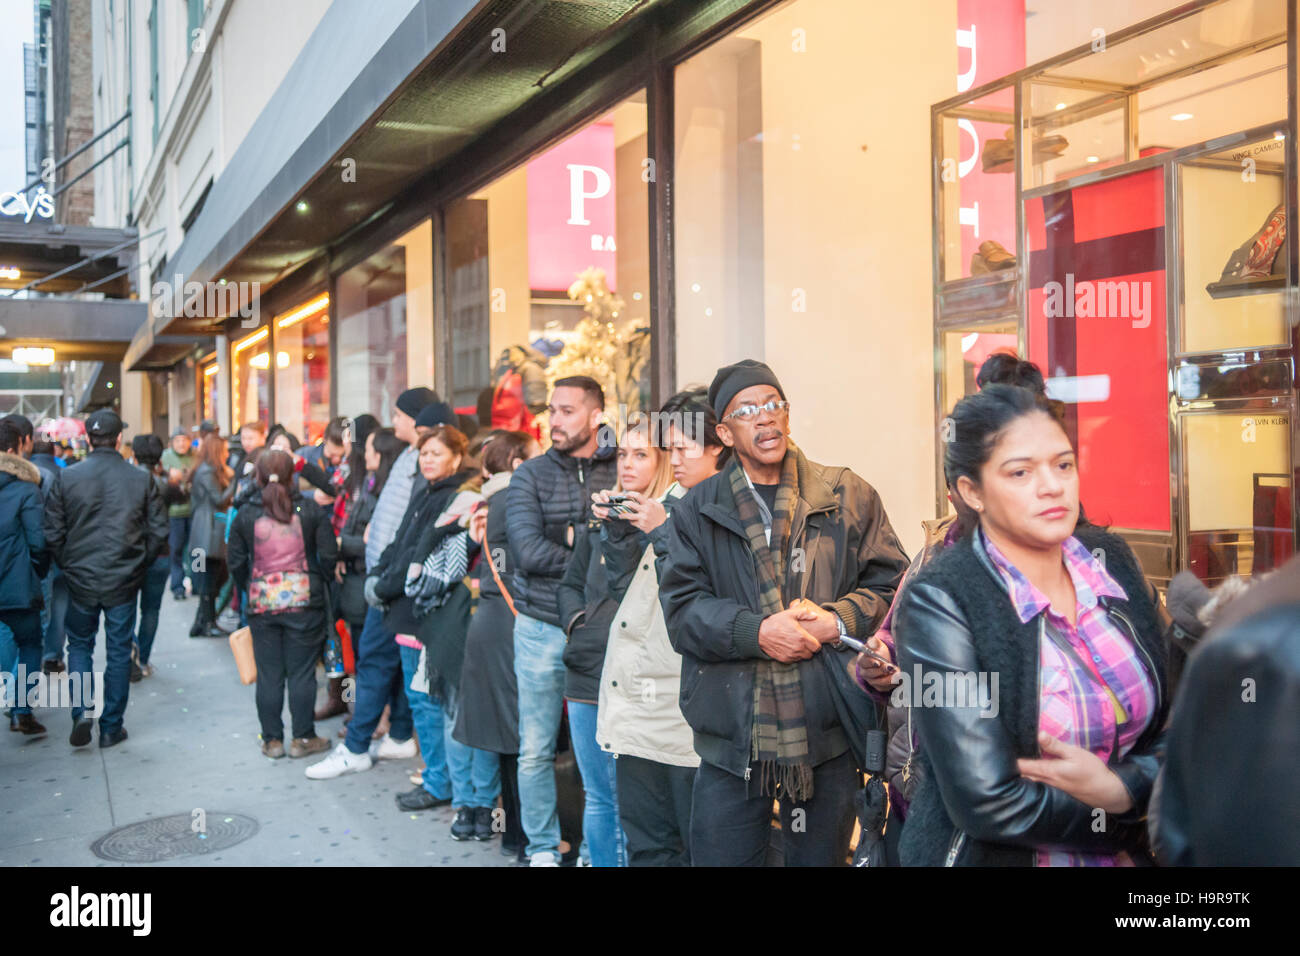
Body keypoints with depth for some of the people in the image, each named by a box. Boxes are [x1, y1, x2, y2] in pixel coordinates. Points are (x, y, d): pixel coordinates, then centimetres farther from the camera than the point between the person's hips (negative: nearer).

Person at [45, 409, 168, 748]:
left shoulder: (67, 477, -7)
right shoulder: (141, 479, -7)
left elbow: (52, 533, -4)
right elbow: (159, 531, -4)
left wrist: (68, 565, 11)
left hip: (81, 580, 1)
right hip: (124, 581, 0)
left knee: (79, 644, 19)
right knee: (119, 651, 10)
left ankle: (81, 711, 3)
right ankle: (111, 727, 16)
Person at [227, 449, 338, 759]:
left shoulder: (245, 515, -1)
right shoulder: (311, 510, -4)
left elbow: (236, 564, 4)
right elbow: (329, 555, -3)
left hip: (262, 603, 1)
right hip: (304, 600, -1)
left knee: (269, 675, 9)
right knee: (302, 673, 7)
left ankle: (272, 740, 17)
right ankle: (302, 738, 13)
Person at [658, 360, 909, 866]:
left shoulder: (848, 496, 6)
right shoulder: (698, 510, 5)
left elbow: (890, 582, 4)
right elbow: (682, 607, -1)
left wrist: (836, 620, -14)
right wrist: (756, 631, -16)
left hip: (828, 732, 0)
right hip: (731, 735, 0)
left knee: (821, 856, 14)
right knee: (719, 855, 8)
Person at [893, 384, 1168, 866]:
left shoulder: (1111, 558, -6)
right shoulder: (939, 602, -23)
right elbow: (991, 803, -26)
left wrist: (1122, 787, -20)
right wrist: (1125, 817, -13)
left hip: (1126, 850, 5)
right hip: (991, 854, -4)